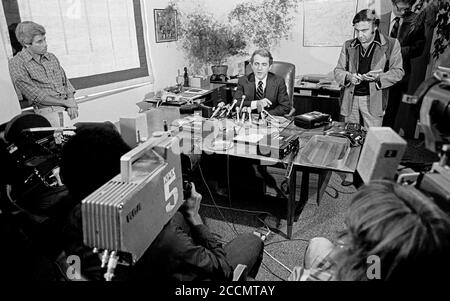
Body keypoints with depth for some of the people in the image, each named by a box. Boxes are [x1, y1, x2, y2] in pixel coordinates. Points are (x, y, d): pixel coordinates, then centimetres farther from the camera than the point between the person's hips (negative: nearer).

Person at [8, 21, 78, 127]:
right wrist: (65, 102, -8)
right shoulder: (16, 63, 2)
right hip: (47, 110, -5)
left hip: (67, 108, 6)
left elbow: (66, 82, 18)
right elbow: (35, 96, -6)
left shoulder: (51, 57, 20)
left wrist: (72, 103, -2)